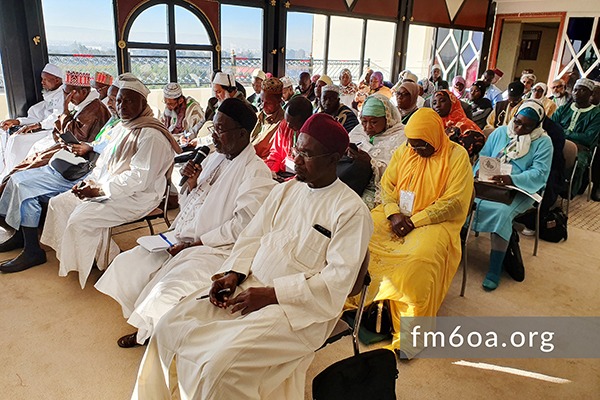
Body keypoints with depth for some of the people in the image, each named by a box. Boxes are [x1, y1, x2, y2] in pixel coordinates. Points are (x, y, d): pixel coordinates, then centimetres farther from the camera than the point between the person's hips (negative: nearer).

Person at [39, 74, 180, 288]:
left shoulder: (151, 135, -19)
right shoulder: (125, 128, 13)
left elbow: (139, 178, -25)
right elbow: (105, 161, 20)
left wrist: (100, 189, -19)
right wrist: (90, 181, 1)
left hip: (136, 197, -10)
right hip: (107, 190, 10)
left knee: (81, 218, -23)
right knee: (58, 203, 6)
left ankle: (108, 262, -1)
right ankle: (70, 256, 14)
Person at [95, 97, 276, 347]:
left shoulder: (256, 172, -14)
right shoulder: (213, 159, 12)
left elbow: (243, 225, -21)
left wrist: (195, 244, -18)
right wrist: (192, 184, -4)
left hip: (217, 249, -8)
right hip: (183, 238, 9)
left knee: (168, 289, -26)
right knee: (127, 263, 1)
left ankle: (152, 334, 8)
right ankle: (144, 329, 19)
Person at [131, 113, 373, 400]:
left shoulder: (352, 210, -9)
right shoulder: (284, 190, 12)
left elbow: (338, 280, -15)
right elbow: (251, 237, 15)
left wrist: (271, 294, -18)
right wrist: (234, 273, -4)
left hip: (299, 307, -6)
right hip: (250, 286, 7)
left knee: (222, 365, -26)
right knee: (170, 328, -7)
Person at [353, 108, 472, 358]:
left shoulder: (457, 156, -7)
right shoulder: (403, 151, 8)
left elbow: (454, 203, -13)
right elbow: (386, 185, 7)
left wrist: (414, 220, -18)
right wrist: (394, 214, -12)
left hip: (434, 222, -5)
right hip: (397, 215, 5)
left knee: (420, 260, -34)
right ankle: (360, 299, -4)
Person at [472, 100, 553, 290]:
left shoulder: (543, 142, 2)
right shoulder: (500, 132, 14)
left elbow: (539, 173, -10)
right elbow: (483, 156, 14)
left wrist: (511, 179, -28)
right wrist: (480, 170, -11)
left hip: (520, 189, -4)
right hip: (490, 184, 4)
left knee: (501, 212, -33)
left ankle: (494, 271, -25)